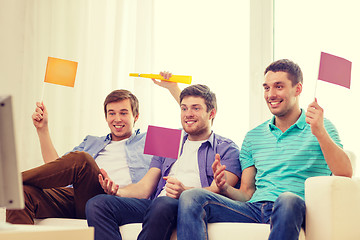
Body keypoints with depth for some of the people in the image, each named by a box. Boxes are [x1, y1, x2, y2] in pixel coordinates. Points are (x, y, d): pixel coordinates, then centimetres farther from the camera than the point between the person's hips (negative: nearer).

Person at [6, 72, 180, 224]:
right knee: (24, 192, -26)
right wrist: (43, 129, 21)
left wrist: (173, 87, 16)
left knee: (81, 159, -31)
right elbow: (55, 168, 27)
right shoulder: (91, 143, 35)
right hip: (78, 200, 4)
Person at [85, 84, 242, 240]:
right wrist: (117, 191, -3)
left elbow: (217, 192, -4)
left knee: (162, 204, -42)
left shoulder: (227, 150, 14)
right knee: (97, 204, -21)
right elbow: (145, 187, 20)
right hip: (153, 204, 5)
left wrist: (185, 192, -25)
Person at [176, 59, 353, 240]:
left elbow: (345, 174, -7)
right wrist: (226, 188, -3)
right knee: (191, 198, -19)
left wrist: (320, 133, -19)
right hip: (254, 210, 4)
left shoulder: (322, 128, 10)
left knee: (288, 199, -41)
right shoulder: (253, 137, 23)